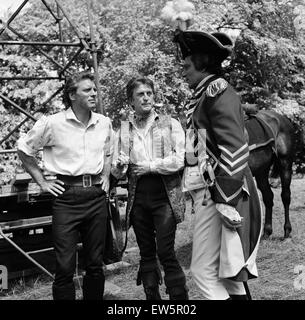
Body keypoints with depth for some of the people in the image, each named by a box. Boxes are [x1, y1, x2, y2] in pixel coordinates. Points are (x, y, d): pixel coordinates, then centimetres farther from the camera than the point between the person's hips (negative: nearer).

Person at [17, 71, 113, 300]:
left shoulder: (104, 123, 6)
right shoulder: (53, 123, -7)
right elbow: (24, 150, 5)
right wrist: (42, 182, 3)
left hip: (97, 195, 4)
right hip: (66, 197, -4)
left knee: (95, 264, 11)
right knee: (65, 267, -2)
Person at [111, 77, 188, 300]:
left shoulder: (170, 124, 2)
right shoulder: (124, 130, 10)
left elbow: (179, 160, -8)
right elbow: (116, 172, 10)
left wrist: (148, 166, -9)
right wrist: (120, 167, -12)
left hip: (165, 197, -3)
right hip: (138, 198, 4)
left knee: (166, 252, -7)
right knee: (146, 254, 11)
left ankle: (180, 297, 5)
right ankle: (152, 296, 21)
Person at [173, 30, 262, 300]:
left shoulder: (218, 92, -11)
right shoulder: (207, 96, 17)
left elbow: (235, 150, -20)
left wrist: (227, 201, -22)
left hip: (219, 195, -10)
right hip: (210, 193, 10)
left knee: (205, 271, -5)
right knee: (227, 270, 15)